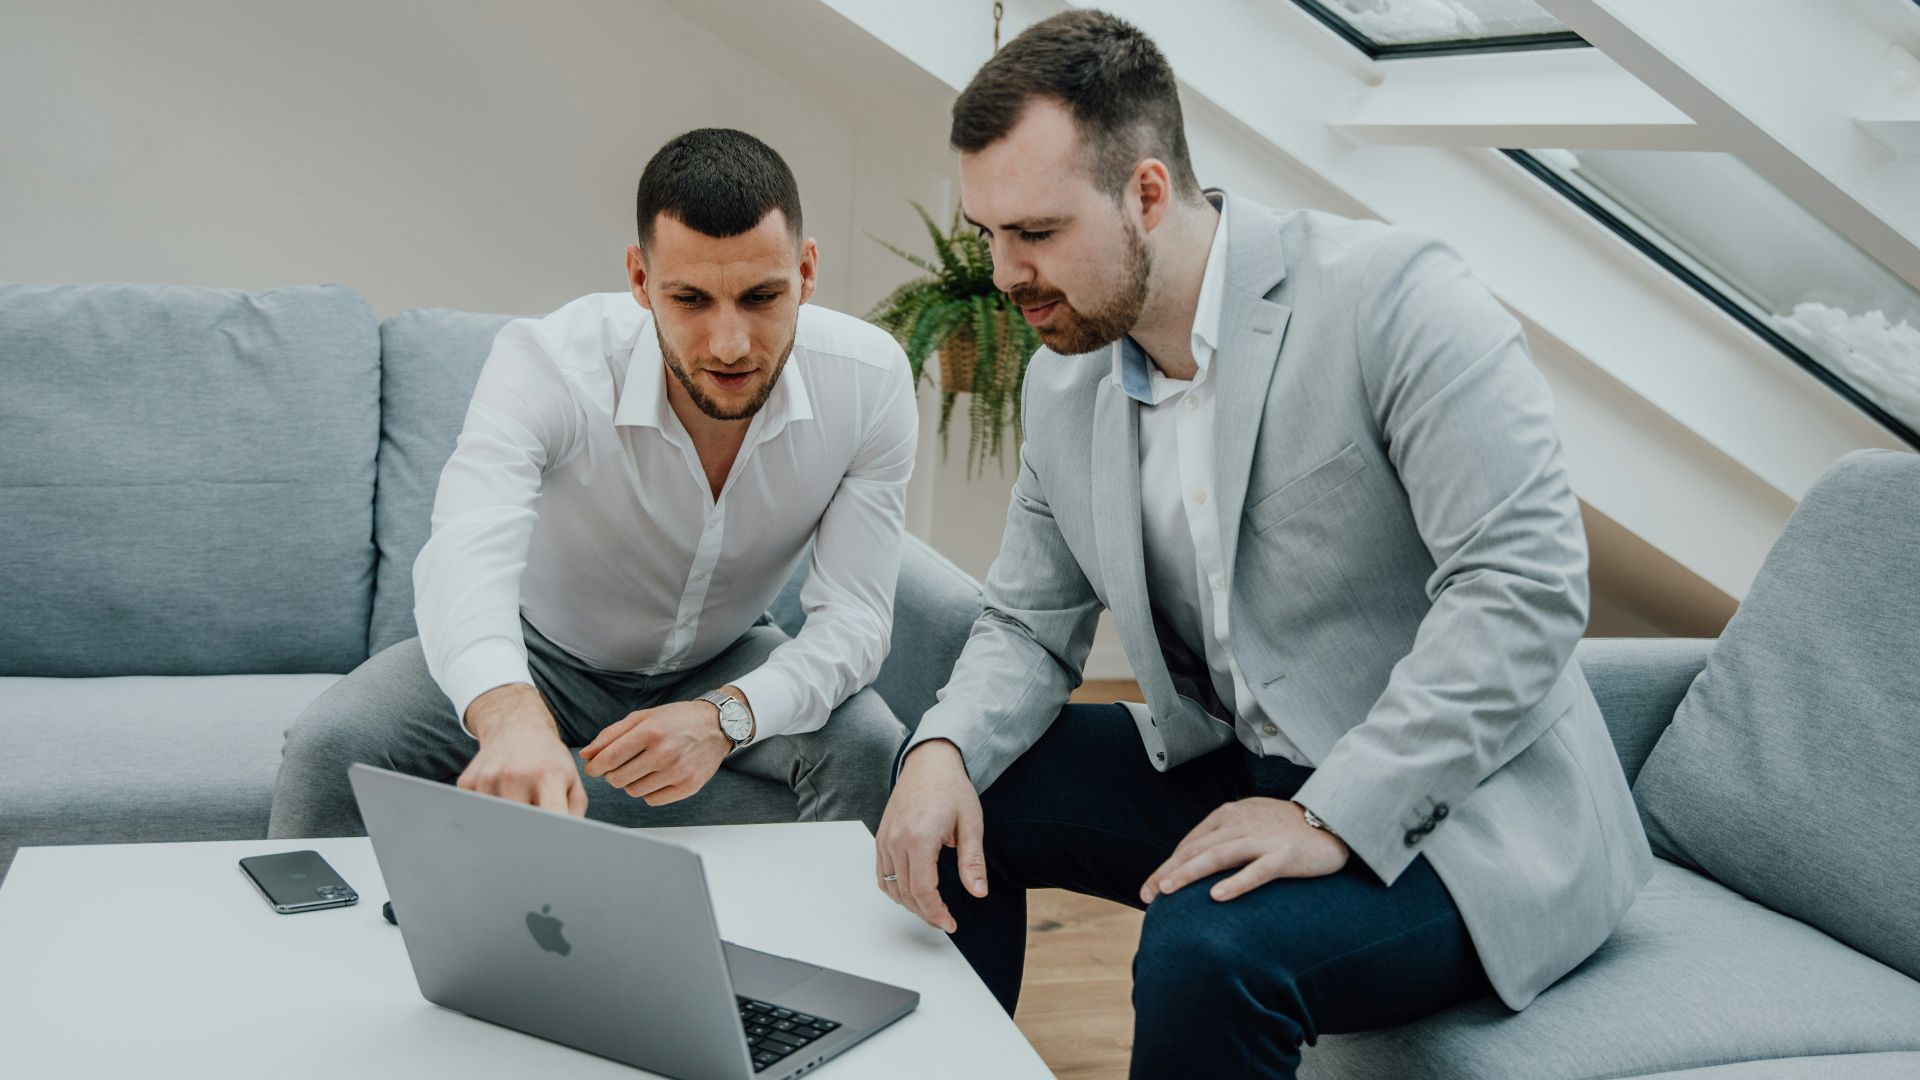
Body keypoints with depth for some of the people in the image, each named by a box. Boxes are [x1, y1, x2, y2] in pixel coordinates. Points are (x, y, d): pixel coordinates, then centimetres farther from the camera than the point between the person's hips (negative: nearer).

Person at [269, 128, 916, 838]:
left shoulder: (868, 379, -24)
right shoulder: (547, 361, -31)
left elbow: (853, 613, -22)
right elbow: (466, 555, -47)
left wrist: (726, 716, -42)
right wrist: (511, 716, -70)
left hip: (725, 665, 1)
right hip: (539, 652, -1)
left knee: (868, 749, -28)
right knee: (330, 746, -23)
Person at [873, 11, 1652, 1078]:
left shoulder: (1390, 293, -18)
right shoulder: (1063, 382, 4)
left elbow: (1526, 583, -24)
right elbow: (1031, 627, 11)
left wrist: (1333, 816, -28)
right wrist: (945, 750, -11)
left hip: (1452, 806, -7)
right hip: (1235, 772, 7)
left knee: (1210, 947, -32)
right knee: (950, 795, 0)